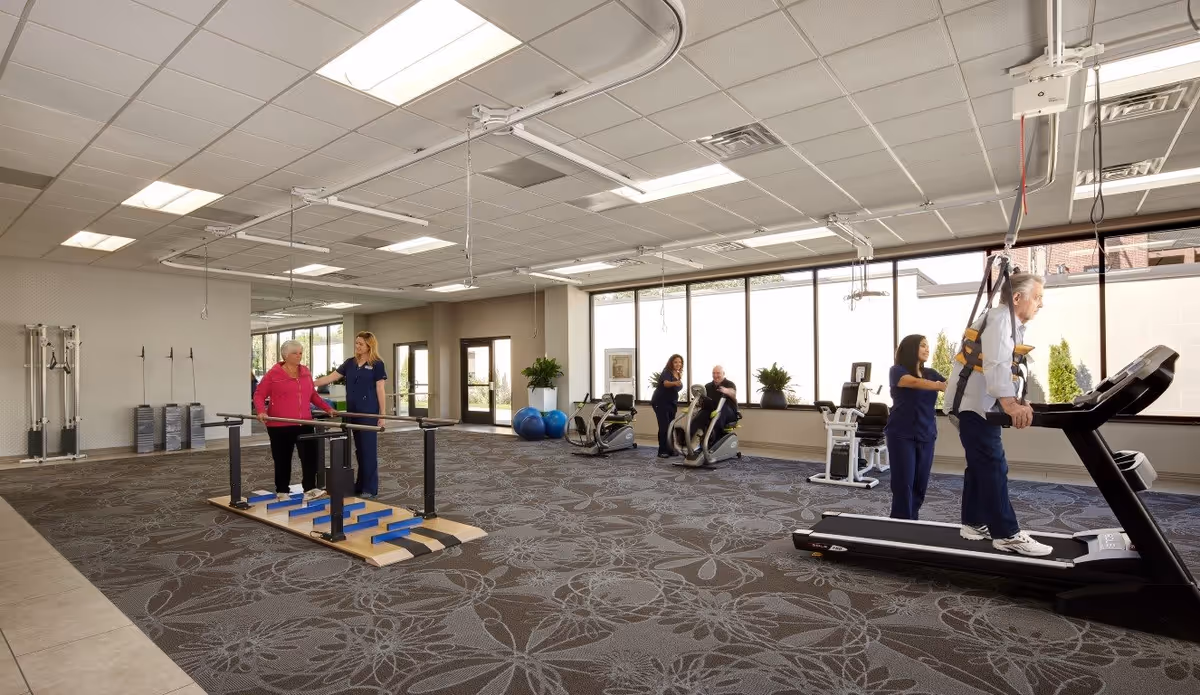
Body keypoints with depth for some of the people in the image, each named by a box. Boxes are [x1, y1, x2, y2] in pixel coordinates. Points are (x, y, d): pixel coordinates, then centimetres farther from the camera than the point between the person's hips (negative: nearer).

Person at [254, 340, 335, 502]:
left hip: (304, 423, 4)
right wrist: (261, 411, -18)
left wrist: (327, 408, 17)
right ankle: (282, 491, 21)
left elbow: (313, 395, 20)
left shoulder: (306, 372, 10)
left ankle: (310, 489, -4)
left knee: (310, 454, -7)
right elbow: (259, 394, -2)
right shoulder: (273, 373, -4)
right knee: (282, 459, 7)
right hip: (280, 425, -4)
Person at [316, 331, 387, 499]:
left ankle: (370, 488, 6)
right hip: (352, 411, 6)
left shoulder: (377, 364, -5)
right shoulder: (350, 363, 10)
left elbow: (380, 390, -7)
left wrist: (382, 415, -9)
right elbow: (330, 377, 11)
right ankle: (360, 485, 22)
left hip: (368, 413, -6)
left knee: (368, 449, -2)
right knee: (359, 449, 12)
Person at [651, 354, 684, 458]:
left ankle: (669, 449, 13)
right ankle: (662, 451, -8)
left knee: (671, 427, 6)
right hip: (660, 402, -8)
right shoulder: (666, 372, -16)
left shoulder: (679, 375, 9)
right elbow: (666, 383, -38)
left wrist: (676, 403, 20)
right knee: (664, 427, -12)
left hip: (672, 403, 8)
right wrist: (674, 383, -59)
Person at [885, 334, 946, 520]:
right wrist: (940, 386, -36)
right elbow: (914, 383, -23)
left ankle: (912, 521, 17)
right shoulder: (897, 371, -4)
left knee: (921, 484, 6)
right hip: (902, 434, -5)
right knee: (904, 483, -5)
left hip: (926, 435, 5)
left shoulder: (931, 373, 13)